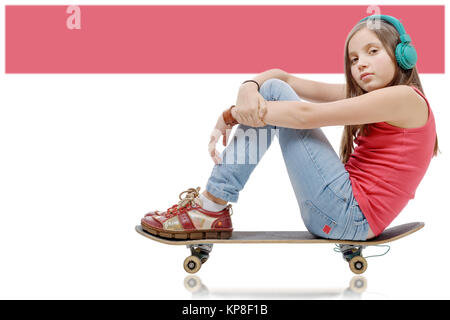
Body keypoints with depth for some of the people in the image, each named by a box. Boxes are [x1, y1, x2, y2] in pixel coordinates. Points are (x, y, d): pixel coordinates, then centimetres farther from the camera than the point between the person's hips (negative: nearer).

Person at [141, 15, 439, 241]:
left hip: (351, 217, -9)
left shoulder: (404, 97, -8)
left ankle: (211, 209, -12)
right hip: (342, 214, 9)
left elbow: (306, 115, -16)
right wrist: (249, 88, -13)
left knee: (274, 93, -9)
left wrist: (232, 114, -9)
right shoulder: (364, 94, 17)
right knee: (272, 88, 4)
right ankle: (211, 207, -2)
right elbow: (282, 77, 9)